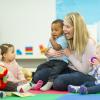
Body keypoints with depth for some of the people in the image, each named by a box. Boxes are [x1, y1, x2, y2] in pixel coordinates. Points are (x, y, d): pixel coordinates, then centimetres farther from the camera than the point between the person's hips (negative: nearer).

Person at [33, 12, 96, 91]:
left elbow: (84, 70, -16)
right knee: (39, 76, -16)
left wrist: (70, 55, -15)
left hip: (86, 75, -5)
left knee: (59, 82, -34)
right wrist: (50, 52, -11)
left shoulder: (89, 43, -15)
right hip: (68, 70, 6)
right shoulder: (67, 39, 1)